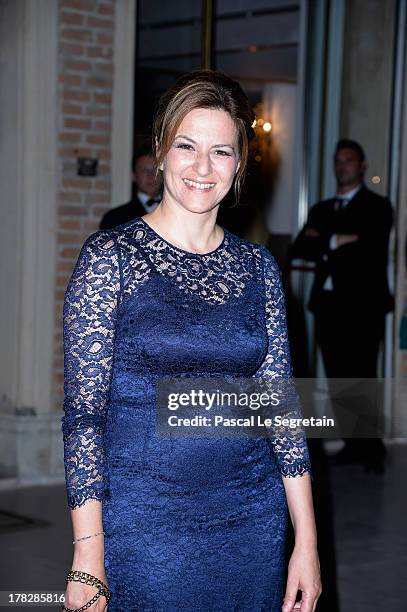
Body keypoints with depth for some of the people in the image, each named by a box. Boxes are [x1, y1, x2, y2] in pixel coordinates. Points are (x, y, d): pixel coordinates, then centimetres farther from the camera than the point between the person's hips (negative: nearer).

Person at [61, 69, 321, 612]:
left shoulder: (258, 266, 5)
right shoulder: (110, 256, -7)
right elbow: (84, 409, -9)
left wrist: (306, 540, 3)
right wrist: (88, 557, -14)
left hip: (253, 522, 4)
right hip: (143, 523, -4)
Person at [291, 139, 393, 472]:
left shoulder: (378, 206, 4)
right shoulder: (321, 210, 19)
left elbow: (369, 248, -12)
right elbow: (299, 248, 6)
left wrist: (322, 244, -5)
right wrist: (335, 241, -10)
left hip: (362, 306, -5)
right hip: (328, 305, 5)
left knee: (360, 380, -8)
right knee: (338, 382, 3)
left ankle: (371, 448, 2)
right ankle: (353, 444, 11)